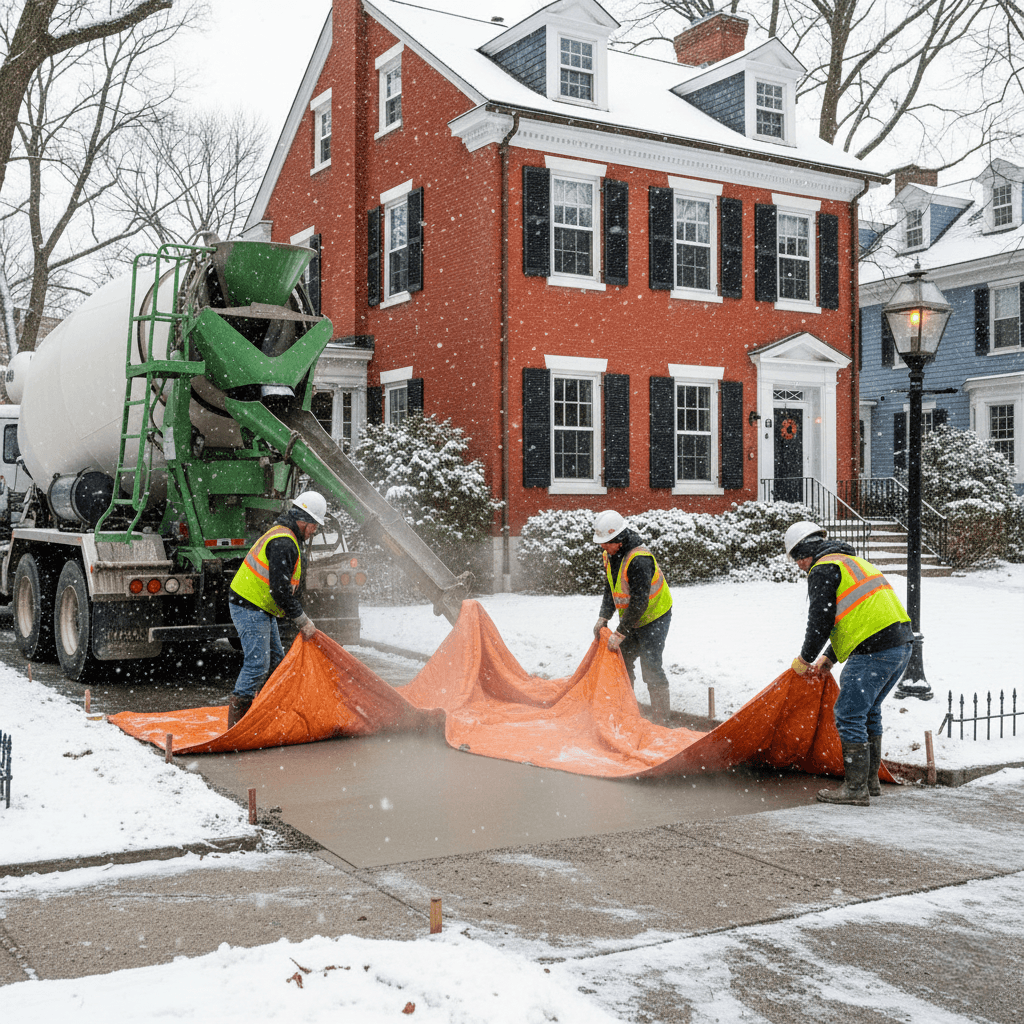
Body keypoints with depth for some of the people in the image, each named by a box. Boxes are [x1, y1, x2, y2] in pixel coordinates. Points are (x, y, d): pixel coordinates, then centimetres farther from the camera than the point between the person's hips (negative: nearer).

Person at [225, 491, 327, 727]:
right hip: (250, 609, -11)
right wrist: (303, 621, -17)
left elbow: (283, 587, 21)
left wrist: (301, 618, 16)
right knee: (257, 664, -11)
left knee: (275, 661, 14)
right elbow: (280, 590, -25)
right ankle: (236, 723, -7)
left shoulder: (283, 536, 15)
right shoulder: (283, 543, -21)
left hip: (262, 610, 11)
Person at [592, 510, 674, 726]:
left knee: (650, 666, -12)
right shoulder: (609, 555, -1)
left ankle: (660, 721, -4)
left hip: (654, 617, -9)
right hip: (631, 619, 9)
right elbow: (610, 590, 8)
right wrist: (603, 618, -5)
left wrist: (620, 633, -28)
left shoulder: (639, 560, -30)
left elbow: (639, 602, -30)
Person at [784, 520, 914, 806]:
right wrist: (829, 658, 29)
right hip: (901, 642, 10)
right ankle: (870, 780, 27)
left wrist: (805, 659, 6)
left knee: (849, 715, -3)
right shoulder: (850, 561, 27)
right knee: (869, 712, 20)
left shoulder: (822, 570, -4)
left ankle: (856, 788, -1)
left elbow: (821, 621, -9)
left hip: (874, 650, -10)